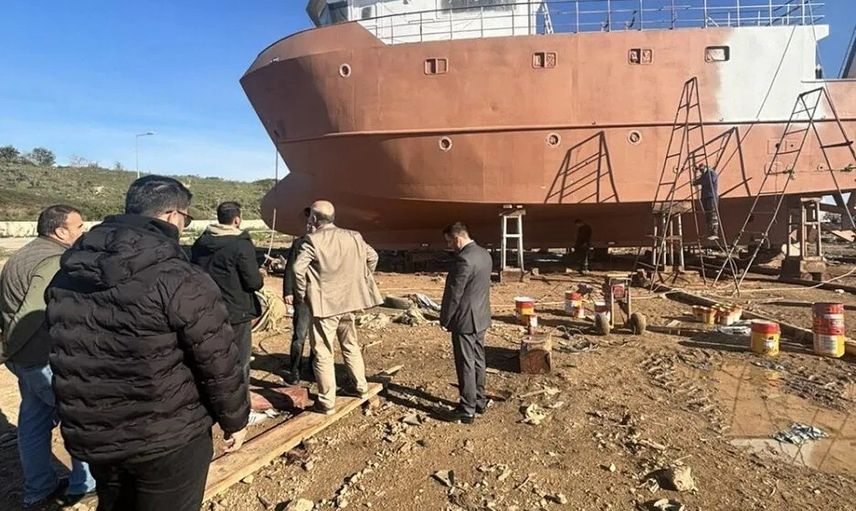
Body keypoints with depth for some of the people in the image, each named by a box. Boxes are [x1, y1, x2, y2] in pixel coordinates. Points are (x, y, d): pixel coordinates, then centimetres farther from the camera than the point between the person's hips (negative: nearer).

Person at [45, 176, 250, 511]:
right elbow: (219, 364, -18)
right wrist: (234, 420, -2)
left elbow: (65, 356, 11)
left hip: (92, 437, 6)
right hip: (169, 439, -6)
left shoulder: (66, 275, 1)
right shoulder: (180, 281, -21)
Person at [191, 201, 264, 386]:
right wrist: (260, 278, 3)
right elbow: (254, 282, -18)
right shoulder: (242, 245, -18)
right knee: (239, 363, 6)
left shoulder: (200, 242, 4)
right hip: (236, 313, -6)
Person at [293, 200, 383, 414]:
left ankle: (327, 403, 10)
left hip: (324, 304, -6)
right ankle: (360, 387, 35)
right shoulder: (353, 237, 3)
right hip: (348, 301, 6)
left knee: (323, 354, 4)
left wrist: (302, 293, -8)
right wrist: (358, 284, 19)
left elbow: (298, 268, -23)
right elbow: (373, 257, 13)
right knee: (351, 345, 23)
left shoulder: (313, 240, -14)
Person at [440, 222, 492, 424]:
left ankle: (467, 410, 9)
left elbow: (454, 293, -20)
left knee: (465, 364, 0)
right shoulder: (484, 254, 6)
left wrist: (444, 319, -9)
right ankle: (479, 401, 29)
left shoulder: (464, 259, -23)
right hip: (480, 317, 9)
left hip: (464, 319, -9)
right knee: (478, 360, 18)